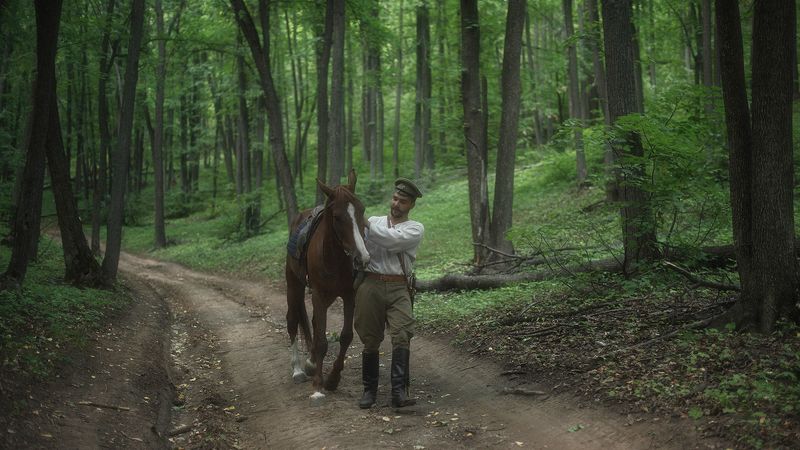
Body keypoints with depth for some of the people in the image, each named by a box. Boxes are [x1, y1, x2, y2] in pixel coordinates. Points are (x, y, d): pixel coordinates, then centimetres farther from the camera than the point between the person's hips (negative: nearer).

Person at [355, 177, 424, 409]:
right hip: (371, 285, 2)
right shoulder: (373, 221, 16)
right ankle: (369, 390, 16)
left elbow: (392, 240, -11)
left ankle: (399, 392, -19)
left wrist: (367, 224, -10)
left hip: (398, 288, -1)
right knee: (370, 340, 5)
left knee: (402, 337, -16)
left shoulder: (415, 229, 7)